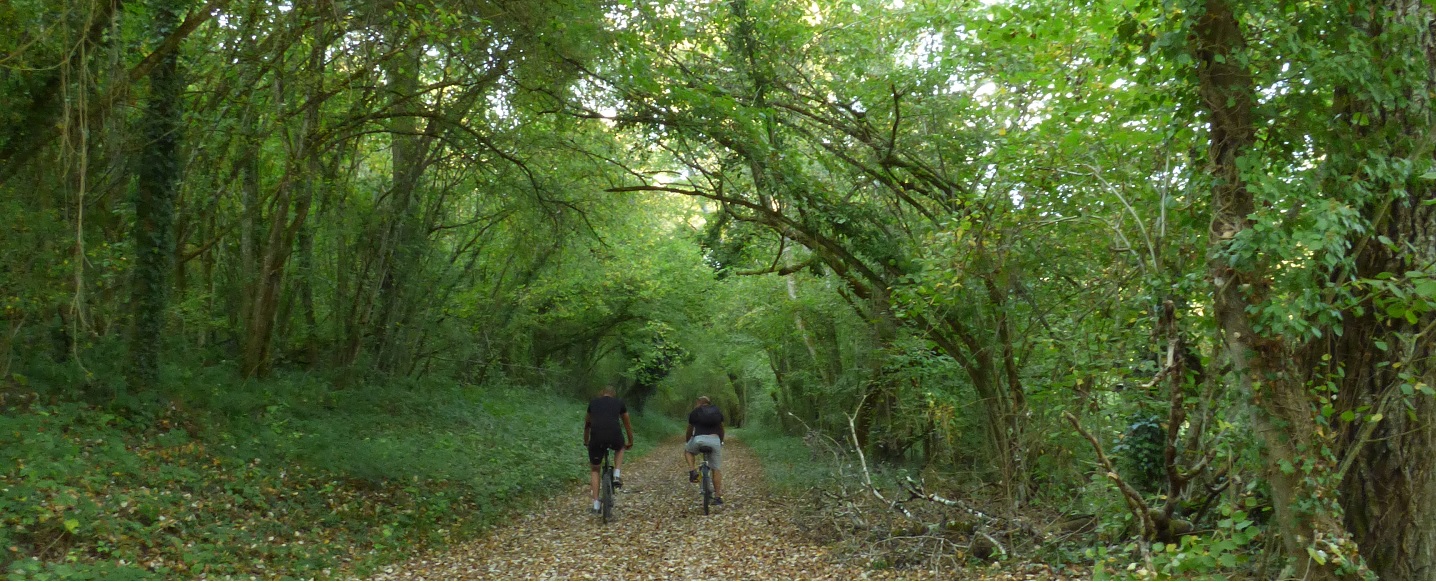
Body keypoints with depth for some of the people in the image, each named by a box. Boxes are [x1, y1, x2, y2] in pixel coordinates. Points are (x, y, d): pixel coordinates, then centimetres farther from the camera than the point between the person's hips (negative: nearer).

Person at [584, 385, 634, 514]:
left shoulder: (593, 403, 24)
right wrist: (630, 443, 49)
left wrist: (586, 442, 53)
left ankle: (596, 504, 14)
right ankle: (616, 476, 16)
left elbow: (587, 424, 37)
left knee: (594, 469, 21)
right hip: (614, 437, -1)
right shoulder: (619, 403, 22)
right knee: (620, 449, 37)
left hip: (596, 438, 1)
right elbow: (627, 425, 33)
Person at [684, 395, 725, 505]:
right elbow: (721, 430, 32)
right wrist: (721, 441, 49)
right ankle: (718, 497, 9)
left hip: (699, 439, -1)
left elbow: (689, 431, 26)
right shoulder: (717, 411, 24)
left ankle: (693, 471, 10)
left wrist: (687, 440, 45)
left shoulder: (694, 412, 18)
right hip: (715, 440, 2)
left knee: (687, 450, 31)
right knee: (716, 469, 11)